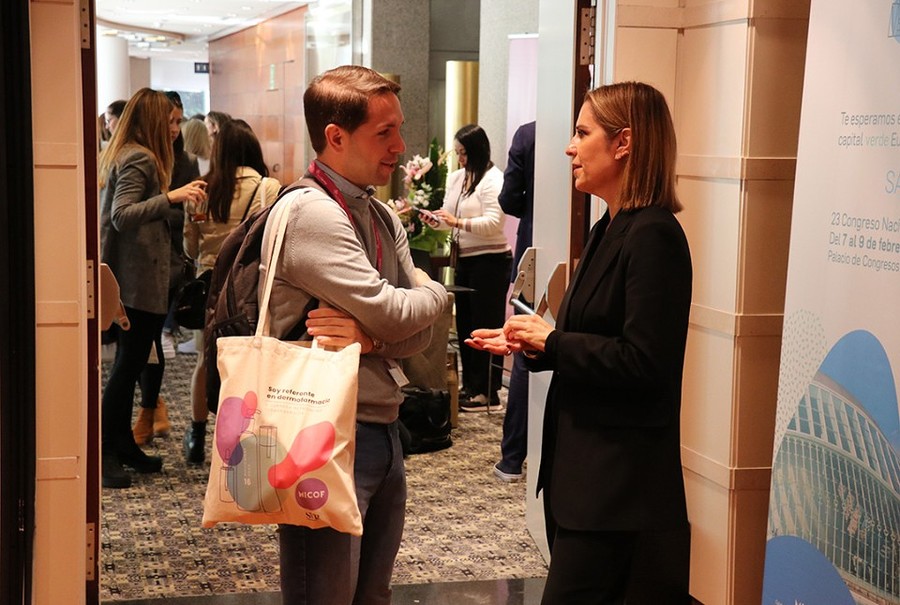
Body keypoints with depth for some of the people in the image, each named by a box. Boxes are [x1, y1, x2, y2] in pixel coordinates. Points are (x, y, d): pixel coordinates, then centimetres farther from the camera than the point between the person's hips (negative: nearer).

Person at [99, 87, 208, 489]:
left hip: (128, 279, 10)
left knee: (129, 363, 15)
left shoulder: (121, 155, 15)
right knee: (129, 365, -6)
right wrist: (170, 197, -31)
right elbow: (121, 215, -25)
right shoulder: (140, 160, -14)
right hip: (139, 282, -10)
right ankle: (106, 452, -2)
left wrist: (176, 200, 23)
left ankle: (122, 446, 22)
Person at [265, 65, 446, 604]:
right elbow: (392, 313, -20)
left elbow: (421, 333, 4)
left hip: (383, 432, 8)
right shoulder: (309, 212, -16)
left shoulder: (384, 218, 11)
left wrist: (368, 335, -17)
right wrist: (434, 292, 1)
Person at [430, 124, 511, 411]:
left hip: (490, 261, -9)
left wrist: (458, 222, -27)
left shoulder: (493, 180, -13)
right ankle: (470, 385, 25)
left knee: (486, 326, -3)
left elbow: (493, 223, -21)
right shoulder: (456, 178, 11)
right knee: (464, 323, 14)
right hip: (464, 259, 9)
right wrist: (435, 219, -4)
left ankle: (487, 392, 3)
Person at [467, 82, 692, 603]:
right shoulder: (612, 229, 13)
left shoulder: (652, 235, -17)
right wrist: (529, 343, 5)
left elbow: (642, 361, -23)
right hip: (584, 467, 10)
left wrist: (551, 341, -13)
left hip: (620, 478, -10)